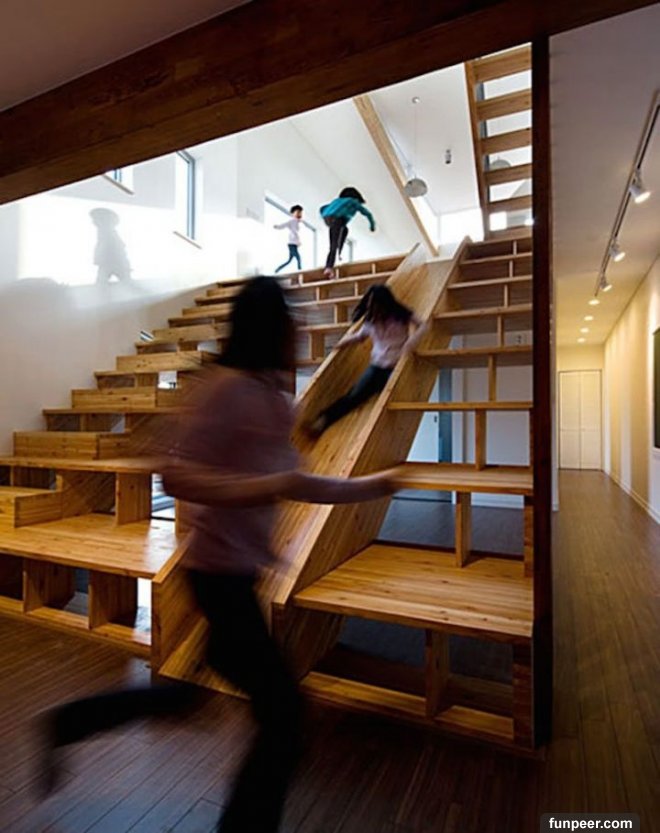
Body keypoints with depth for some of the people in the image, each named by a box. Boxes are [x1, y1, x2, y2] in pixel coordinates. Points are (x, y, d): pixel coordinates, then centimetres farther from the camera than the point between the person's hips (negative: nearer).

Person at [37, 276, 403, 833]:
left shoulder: (274, 396, 8)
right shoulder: (229, 386, -18)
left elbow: (296, 484, 12)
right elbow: (176, 475, -21)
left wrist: (374, 485, 15)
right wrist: (260, 488, -31)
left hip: (238, 568, 9)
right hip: (222, 570, -9)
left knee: (204, 690, 25)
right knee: (283, 714, 2)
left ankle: (70, 724, 39)